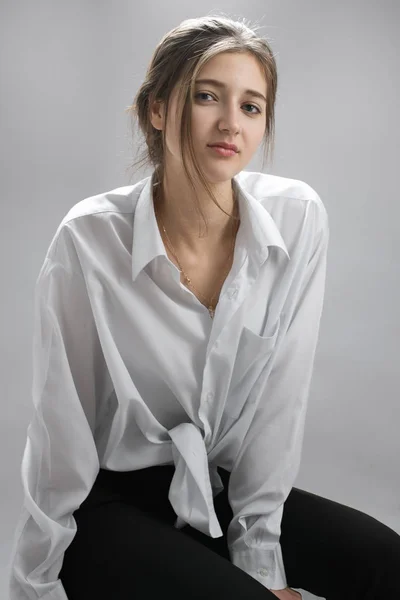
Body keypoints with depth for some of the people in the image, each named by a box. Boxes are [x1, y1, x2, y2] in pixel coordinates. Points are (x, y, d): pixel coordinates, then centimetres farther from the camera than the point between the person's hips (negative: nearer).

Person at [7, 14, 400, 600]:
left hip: (229, 487, 3)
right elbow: (61, 428, -13)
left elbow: (280, 398, -8)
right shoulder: (90, 239, -19)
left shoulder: (298, 217, -11)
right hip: (113, 501, -3)